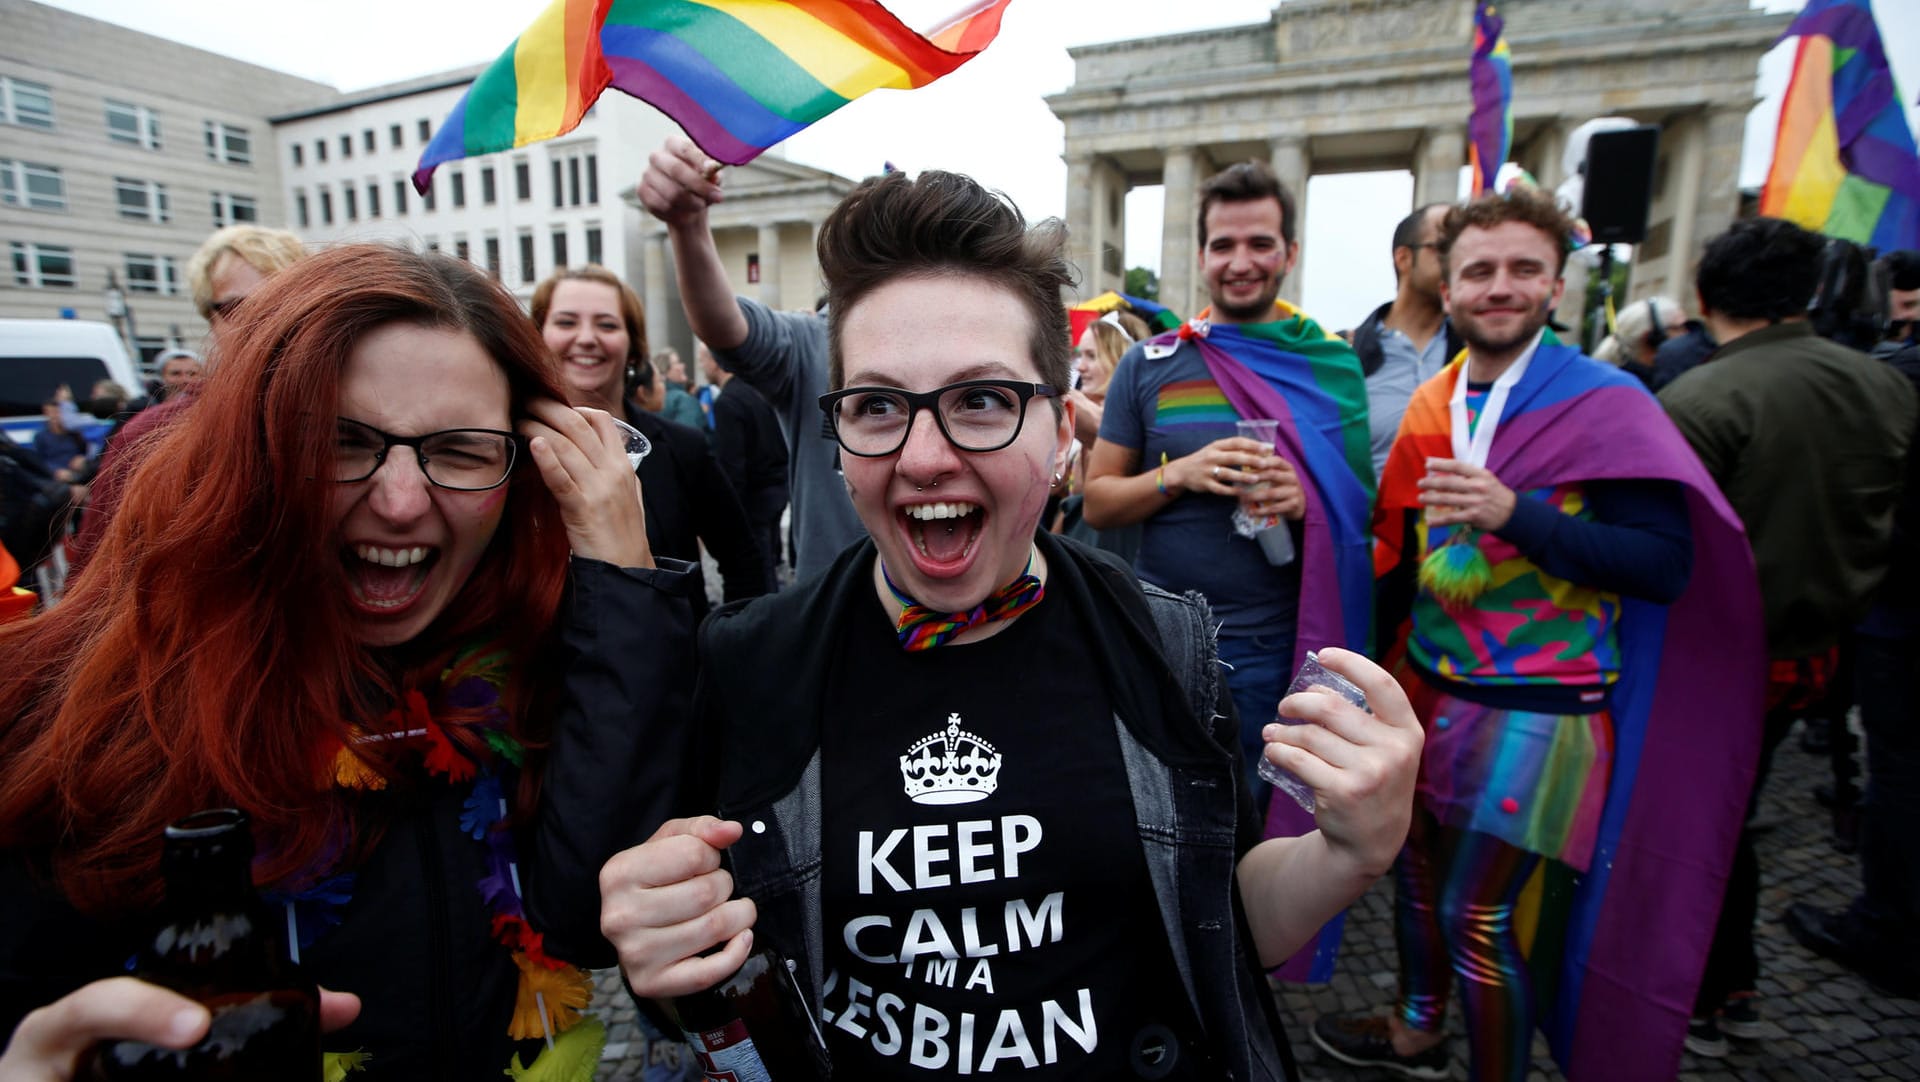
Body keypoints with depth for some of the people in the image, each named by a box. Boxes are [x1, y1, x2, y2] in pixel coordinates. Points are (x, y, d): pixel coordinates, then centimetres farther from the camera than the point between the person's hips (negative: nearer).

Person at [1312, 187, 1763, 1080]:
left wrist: (1515, 515, -28)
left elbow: (1667, 563, -17)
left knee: (1482, 916, 2)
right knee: (1418, 869, 20)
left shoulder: (1606, 403, -10)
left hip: (1534, 712, -6)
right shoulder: (1431, 406, 6)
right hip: (1426, 690, 6)